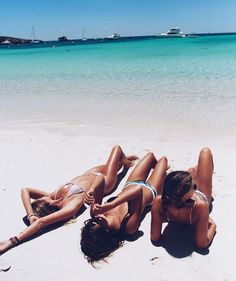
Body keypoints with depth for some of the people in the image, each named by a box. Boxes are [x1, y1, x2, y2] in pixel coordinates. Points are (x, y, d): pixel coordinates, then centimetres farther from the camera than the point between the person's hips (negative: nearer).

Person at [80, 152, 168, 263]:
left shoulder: (95, 214, -34)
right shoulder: (128, 227, -45)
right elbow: (138, 190, -58)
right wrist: (111, 205, -66)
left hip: (130, 184, 4)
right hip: (150, 191, -4)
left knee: (151, 155, 24)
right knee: (163, 159, 20)